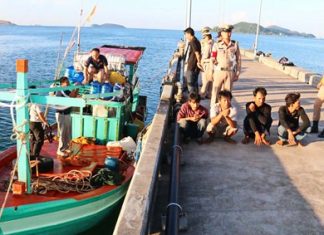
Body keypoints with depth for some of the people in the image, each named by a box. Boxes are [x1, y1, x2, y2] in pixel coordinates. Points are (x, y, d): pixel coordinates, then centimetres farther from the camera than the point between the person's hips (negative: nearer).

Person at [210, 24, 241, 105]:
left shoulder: (235, 44, 7)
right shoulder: (217, 45, 3)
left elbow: (238, 59, 9)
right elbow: (212, 58, 4)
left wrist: (237, 73, 5)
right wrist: (211, 72, -5)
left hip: (230, 72, 2)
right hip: (219, 71, -1)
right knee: (215, 92, -2)